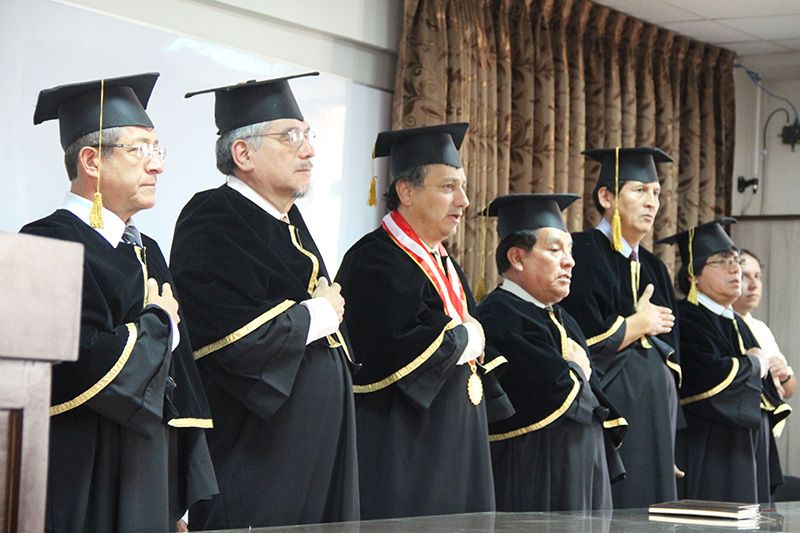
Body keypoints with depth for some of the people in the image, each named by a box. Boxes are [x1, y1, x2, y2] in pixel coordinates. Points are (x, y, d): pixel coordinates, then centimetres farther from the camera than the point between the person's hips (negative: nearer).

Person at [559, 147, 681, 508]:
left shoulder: (652, 268, 17)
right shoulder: (584, 254, -7)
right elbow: (586, 345, -17)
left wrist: (668, 440, 14)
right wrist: (641, 323, -1)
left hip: (656, 418, 7)